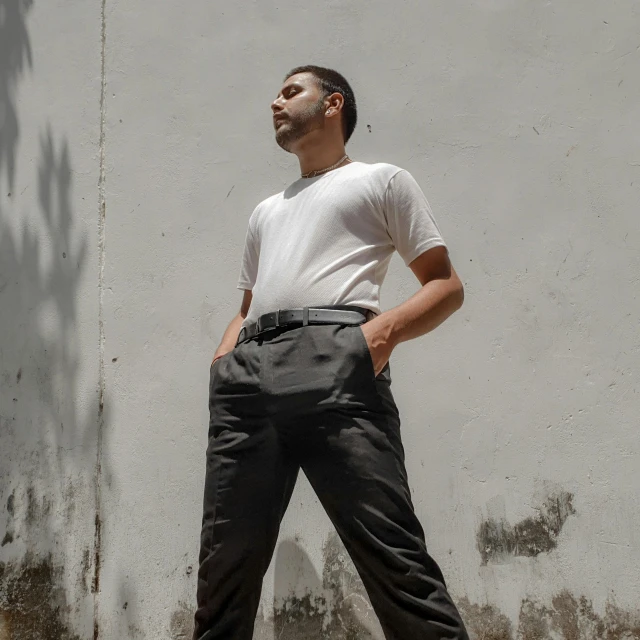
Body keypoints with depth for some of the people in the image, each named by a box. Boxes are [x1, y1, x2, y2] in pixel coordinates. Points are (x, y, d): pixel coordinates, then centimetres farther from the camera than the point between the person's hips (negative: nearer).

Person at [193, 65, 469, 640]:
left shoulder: (383, 180, 19)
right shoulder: (266, 211, 36)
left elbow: (446, 285, 11)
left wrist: (388, 327, -10)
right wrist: (222, 361, 13)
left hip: (333, 359, -5)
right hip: (248, 374, 6)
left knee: (389, 547, -15)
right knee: (226, 554, 2)